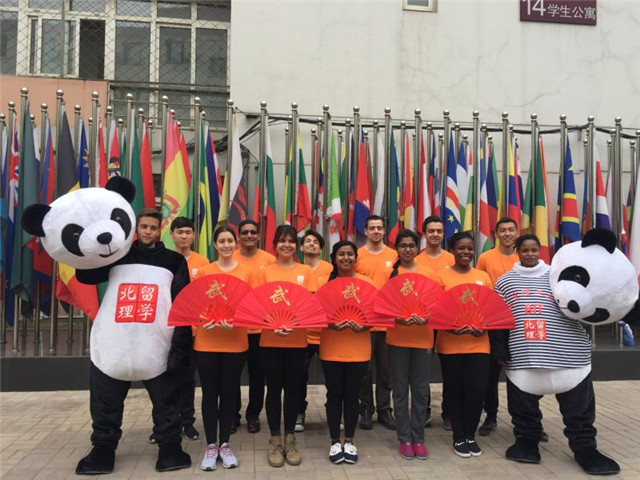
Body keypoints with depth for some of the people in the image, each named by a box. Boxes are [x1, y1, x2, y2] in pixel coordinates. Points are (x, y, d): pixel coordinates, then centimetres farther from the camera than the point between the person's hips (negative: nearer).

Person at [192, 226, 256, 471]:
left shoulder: (246, 273, 1)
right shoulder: (203, 271, 2)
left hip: (236, 343, 0)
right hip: (206, 342, 0)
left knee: (229, 393, 9)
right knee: (210, 393, 7)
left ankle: (225, 444, 24)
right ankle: (211, 445, 21)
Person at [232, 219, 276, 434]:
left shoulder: (269, 260, -2)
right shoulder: (229, 259, -1)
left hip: (260, 326, 0)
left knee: (257, 372, 11)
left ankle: (253, 415, 26)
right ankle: (232, 415, 25)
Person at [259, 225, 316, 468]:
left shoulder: (305, 271, 3)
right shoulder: (265, 272, 2)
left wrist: (295, 323, -17)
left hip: (297, 339, 1)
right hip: (270, 339, 0)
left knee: (293, 388, 8)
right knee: (274, 388, 5)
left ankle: (290, 439, 22)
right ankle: (275, 441, 18)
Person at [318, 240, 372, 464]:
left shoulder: (366, 283, 0)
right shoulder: (324, 282, 0)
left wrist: (363, 326, -17)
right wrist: (331, 325, -19)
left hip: (358, 350, 0)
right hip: (331, 349, 0)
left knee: (352, 394, 7)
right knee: (334, 394, 7)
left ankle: (349, 441, 23)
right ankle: (335, 442, 21)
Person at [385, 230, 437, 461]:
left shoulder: (429, 274, 4)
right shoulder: (390, 273, 2)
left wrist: (426, 319, -17)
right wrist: (398, 319, -20)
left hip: (423, 338, 1)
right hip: (397, 339, -1)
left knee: (421, 390, 7)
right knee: (400, 390, 5)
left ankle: (418, 438, 18)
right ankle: (405, 438, 16)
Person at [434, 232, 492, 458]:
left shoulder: (483, 277, 8)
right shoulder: (442, 275, -2)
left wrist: (484, 327, -8)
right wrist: (449, 326, -19)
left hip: (478, 343, 2)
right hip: (450, 344, -2)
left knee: (477, 389, 0)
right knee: (454, 389, 7)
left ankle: (470, 435, 20)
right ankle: (459, 436, 23)